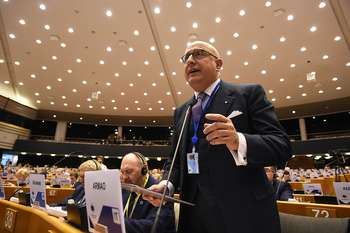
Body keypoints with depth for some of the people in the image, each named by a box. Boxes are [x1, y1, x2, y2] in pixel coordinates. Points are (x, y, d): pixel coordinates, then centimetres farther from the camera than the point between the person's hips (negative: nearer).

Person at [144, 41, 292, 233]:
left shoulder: (249, 93, -4)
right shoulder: (181, 112, 11)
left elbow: (282, 146, -10)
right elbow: (176, 159, 14)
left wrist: (238, 141, -28)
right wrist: (167, 183, -6)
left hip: (243, 212, -4)